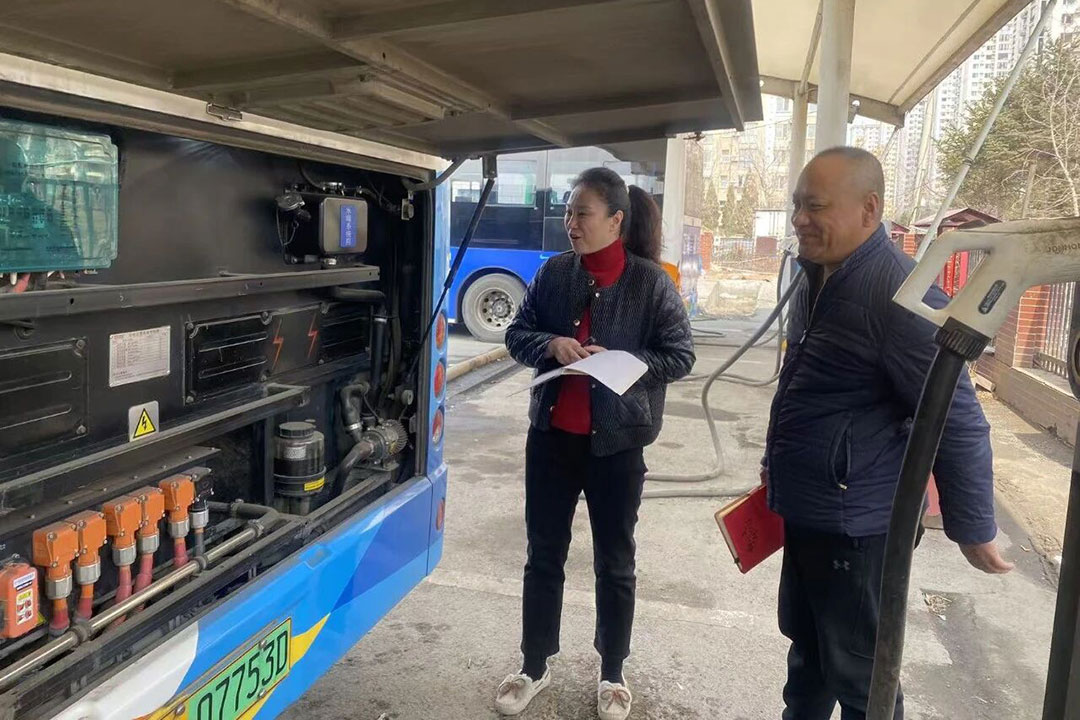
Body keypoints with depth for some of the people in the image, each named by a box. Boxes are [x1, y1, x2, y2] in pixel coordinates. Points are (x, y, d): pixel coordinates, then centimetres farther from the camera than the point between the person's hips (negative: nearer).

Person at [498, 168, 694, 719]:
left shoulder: (651, 281, -9)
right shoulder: (553, 272, 1)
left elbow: (680, 356, -7)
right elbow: (516, 336, 6)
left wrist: (618, 360, -21)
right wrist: (550, 344, -15)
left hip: (616, 443, -3)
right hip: (551, 434, 3)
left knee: (614, 561, 13)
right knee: (544, 554, 14)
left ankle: (612, 675, 33)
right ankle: (535, 667, 33)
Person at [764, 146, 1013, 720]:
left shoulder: (900, 294, -24)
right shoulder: (819, 279, 7)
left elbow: (958, 422, -21)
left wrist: (972, 528, -13)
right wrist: (779, 461, 24)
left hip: (856, 526, -9)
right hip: (806, 514, 9)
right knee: (806, 647, 24)